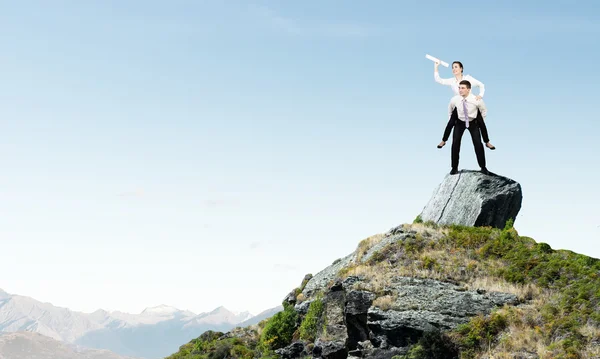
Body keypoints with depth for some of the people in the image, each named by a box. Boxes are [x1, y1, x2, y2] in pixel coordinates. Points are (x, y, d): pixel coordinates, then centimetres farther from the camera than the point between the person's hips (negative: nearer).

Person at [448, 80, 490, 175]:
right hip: (460, 122, 1)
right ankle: (454, 168, 5)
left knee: (478, 143, -7)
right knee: (455, 143, -8)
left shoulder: (476, 100, -26)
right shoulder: (454, 100, -22)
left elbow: (484, 111, -4)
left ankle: (483, 167, 8)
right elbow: (450, 109, 4)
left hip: (473, 122, -1)